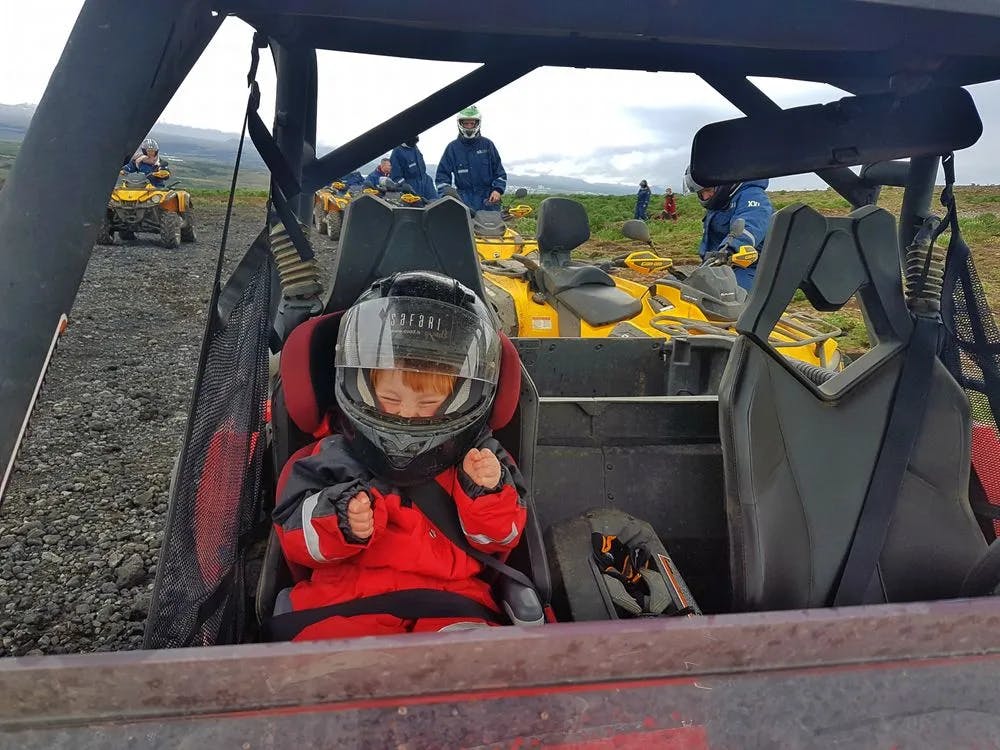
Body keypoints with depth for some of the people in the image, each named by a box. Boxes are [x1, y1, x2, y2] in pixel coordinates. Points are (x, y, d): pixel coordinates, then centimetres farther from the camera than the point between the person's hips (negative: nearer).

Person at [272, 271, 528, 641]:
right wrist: (340, 522, -16)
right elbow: (294, 535, 6)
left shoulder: (477, 458, 11)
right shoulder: (337, 457, 8)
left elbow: (499, 537, 12)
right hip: (348, 597, 0)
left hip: (450, 599, 1)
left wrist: (488, 490, -9)